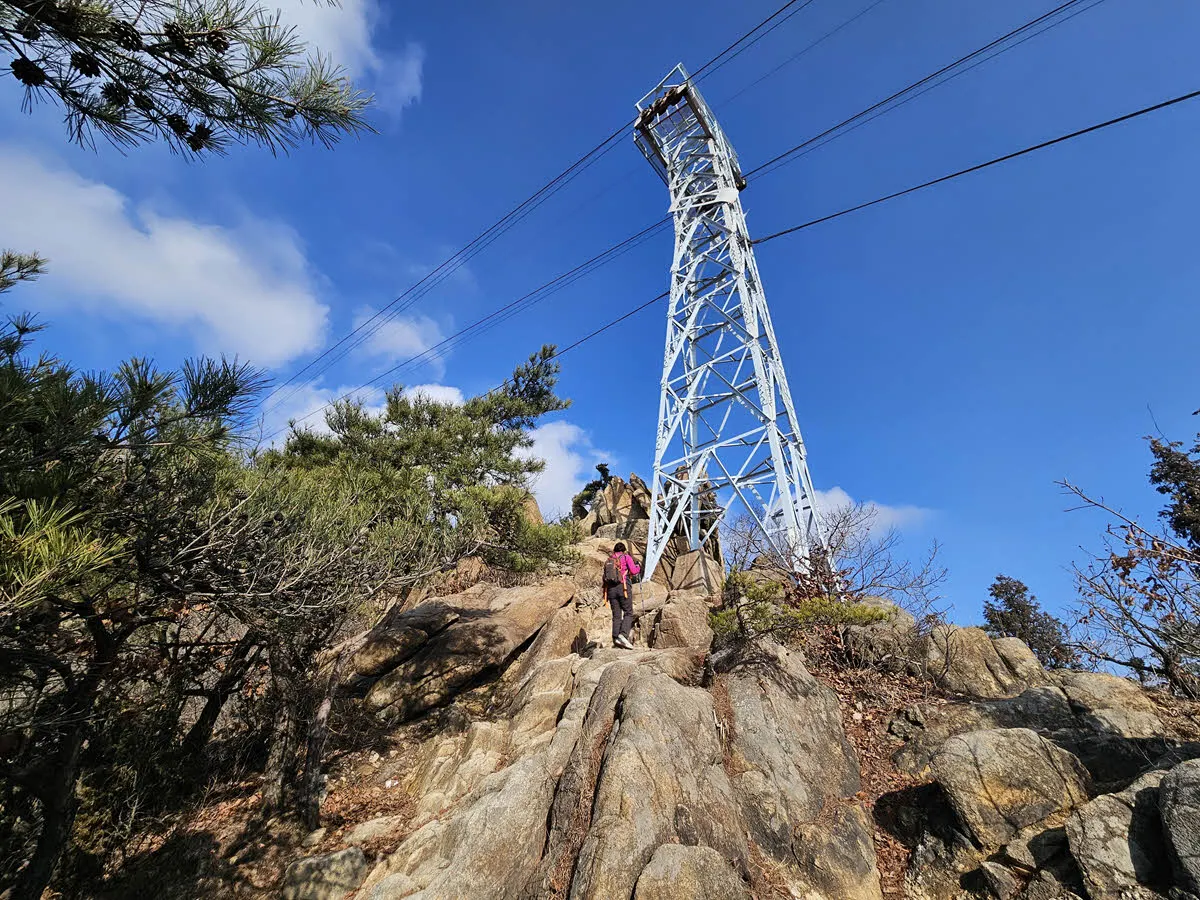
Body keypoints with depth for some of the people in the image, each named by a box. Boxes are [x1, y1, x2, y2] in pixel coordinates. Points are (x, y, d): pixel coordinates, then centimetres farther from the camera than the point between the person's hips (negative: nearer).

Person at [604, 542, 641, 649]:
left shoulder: (608, 560, 19)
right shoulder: (626, 557, 7)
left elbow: (605, 577, 16)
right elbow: (633, 571, -2)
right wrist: (638, 567, 17)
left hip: (611, 588, 4)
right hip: (623, 587, -4)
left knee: (616, 615, 8)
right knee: (628, 613, 0)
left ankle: (616, 638, -1)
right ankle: (623, 634, -19)